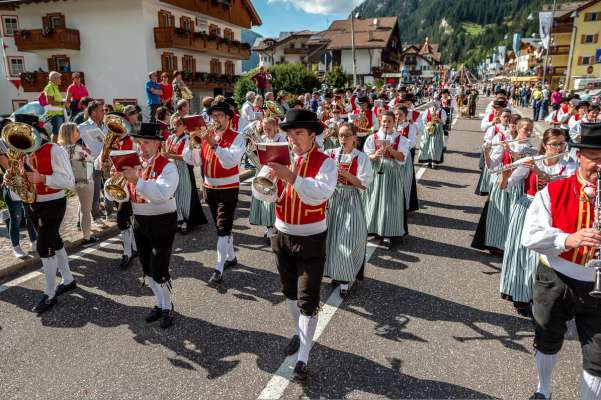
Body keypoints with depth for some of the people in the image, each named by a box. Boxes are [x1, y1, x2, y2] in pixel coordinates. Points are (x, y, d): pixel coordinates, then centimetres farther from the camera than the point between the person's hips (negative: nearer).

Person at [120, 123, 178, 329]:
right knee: (147, 269, 16)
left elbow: (161, 195, -31)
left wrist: (137, 179, -33)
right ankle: (159, 303, 35)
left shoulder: (167, 167, -14)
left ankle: (167, 308, 20)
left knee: (159, 271, -3)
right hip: (140, 223, 7)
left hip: (162, 223, -7)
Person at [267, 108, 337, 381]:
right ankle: (299, 333, 44)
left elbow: (321, 193, -31)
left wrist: (292, 177, -41)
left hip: (311, 239, -5)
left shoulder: (325, 163, -13)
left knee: (307, 300, -2)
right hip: (282, 236, 5)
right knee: (290, 292, 21)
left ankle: (303, 359, 11)